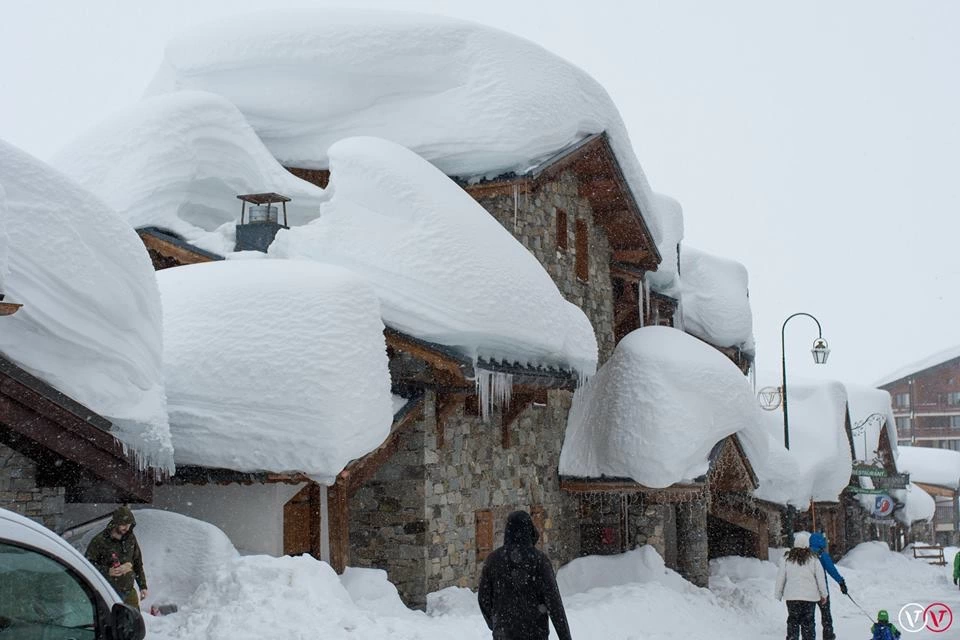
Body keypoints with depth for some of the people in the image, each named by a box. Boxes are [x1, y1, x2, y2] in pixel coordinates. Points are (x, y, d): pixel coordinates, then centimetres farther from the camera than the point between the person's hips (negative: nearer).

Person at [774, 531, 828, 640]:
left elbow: (780, 577, 3)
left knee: (792, 623, 9)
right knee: (808, 623, 6)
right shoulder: (813, 559, -4)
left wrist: (778, 594, 12)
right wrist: (823, 594, 11)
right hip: (810, 596, -1)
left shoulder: (787, 559, 0)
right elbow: (820, 577, 0)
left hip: (792, 596, 1)